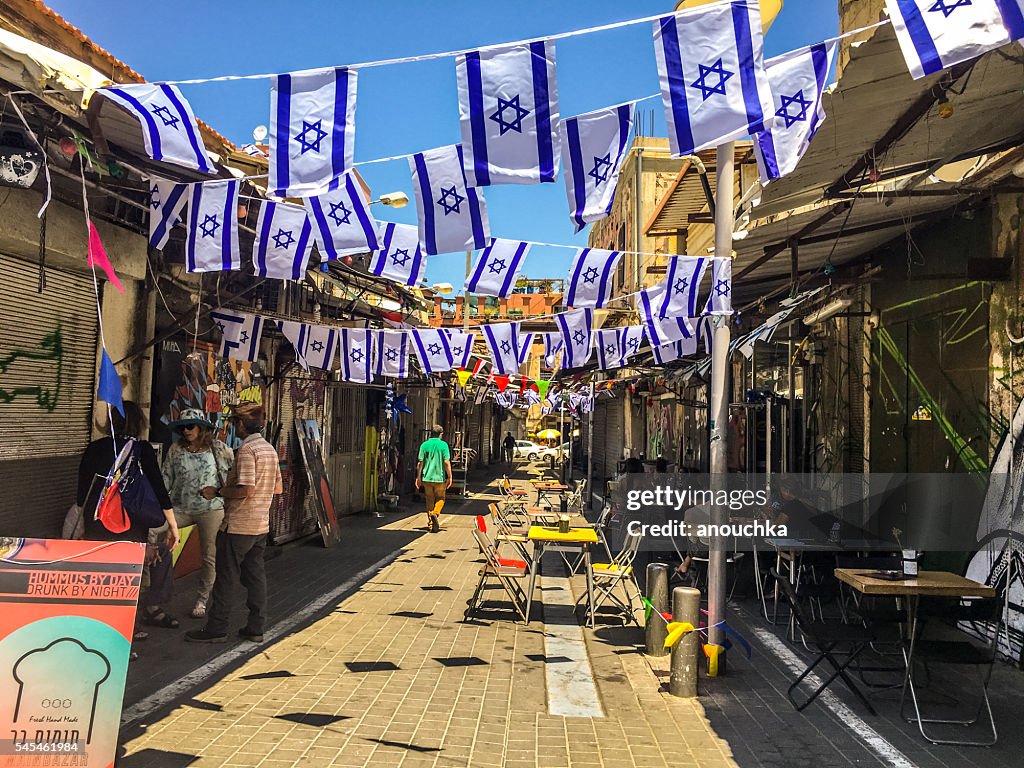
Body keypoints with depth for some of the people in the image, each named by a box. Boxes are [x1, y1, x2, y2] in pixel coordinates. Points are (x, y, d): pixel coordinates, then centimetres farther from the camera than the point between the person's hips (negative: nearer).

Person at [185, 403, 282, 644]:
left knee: (226, 578, 1)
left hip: (238, 525, -8)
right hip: (261, 524, 8)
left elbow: (246, 490, -24)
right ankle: (256, 628, 16)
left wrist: (218, 491, -12)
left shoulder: (246, 450, -17)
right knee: (255, 575, 12)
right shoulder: (270, 449, 11)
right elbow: (278, 488, 15)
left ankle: (216, 628, 9)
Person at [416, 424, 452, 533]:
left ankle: (430, 524, 14)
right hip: (439, 478, -2)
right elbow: (447, 462, -9)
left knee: (429, 501, 13)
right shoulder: (443, 445, -5)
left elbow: (420, 463, 1)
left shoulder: (424, 445, 2)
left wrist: (418, 477, 9)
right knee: (440, 499, 13)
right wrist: (449, 477, -2)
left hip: (427, 478, 2)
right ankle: (435, 513, -15)